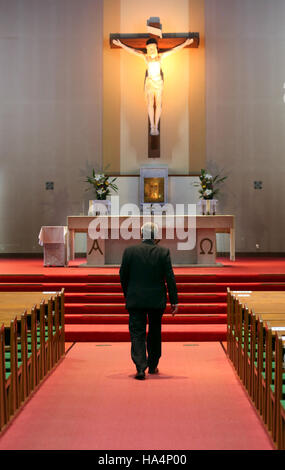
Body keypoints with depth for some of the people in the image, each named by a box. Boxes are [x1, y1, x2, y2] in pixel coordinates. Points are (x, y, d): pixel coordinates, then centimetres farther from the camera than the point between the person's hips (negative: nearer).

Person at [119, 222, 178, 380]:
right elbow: (170, 278, -5)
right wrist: (174, 301, -2)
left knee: (137, 333, 0)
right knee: (154, 333, 17)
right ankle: (152, 366, 27)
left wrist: (127, 295, 16)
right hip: (157, 300, 1)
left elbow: (123, 276, 1)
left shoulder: (129, 251, -4)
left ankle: (140, 368, -14)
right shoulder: (164, 252, -4)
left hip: (135, 300, -1)